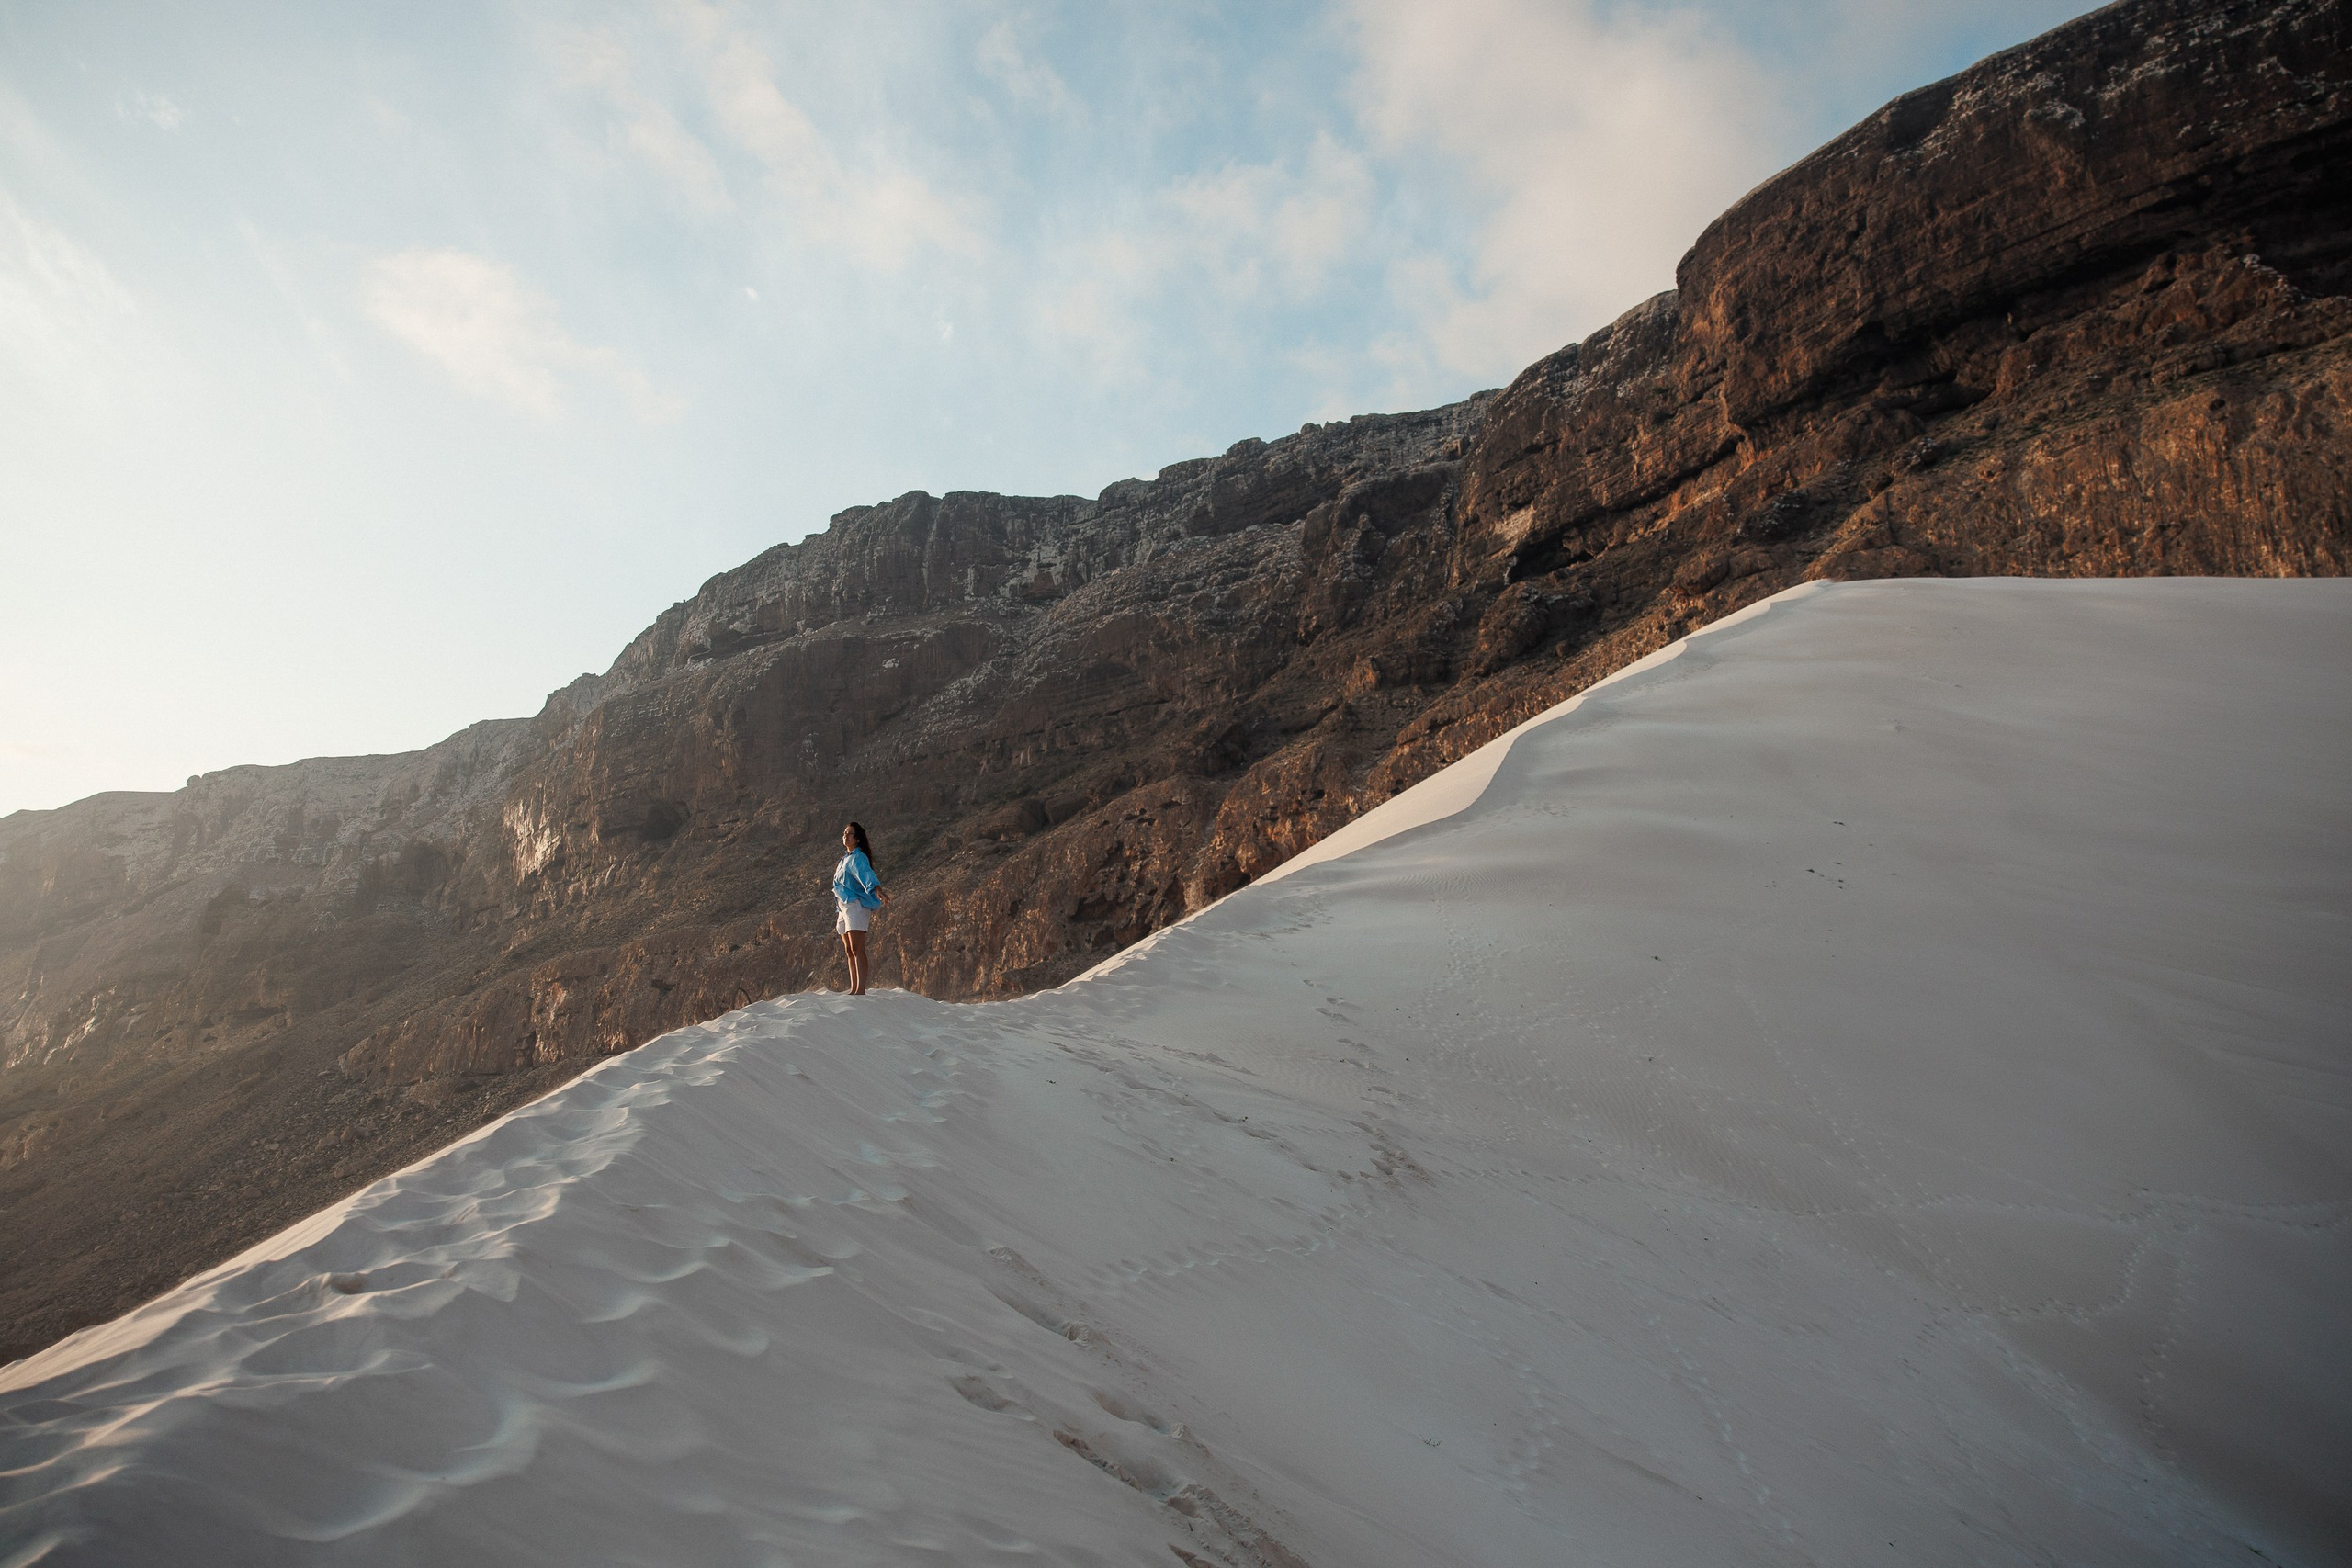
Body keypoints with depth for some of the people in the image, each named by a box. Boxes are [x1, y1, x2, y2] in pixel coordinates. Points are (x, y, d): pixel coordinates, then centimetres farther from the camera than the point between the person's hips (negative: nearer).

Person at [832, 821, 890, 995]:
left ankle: (861, 990, -21)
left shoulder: (858, 858, -8)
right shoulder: (846, 858, 20)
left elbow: (866, 874, -28)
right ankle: (854, 990, 13)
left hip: (856, 905, -10)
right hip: (844, 907, 10)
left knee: (857, 949, -16)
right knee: (849, 951, 9)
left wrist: (877, 890, -47)